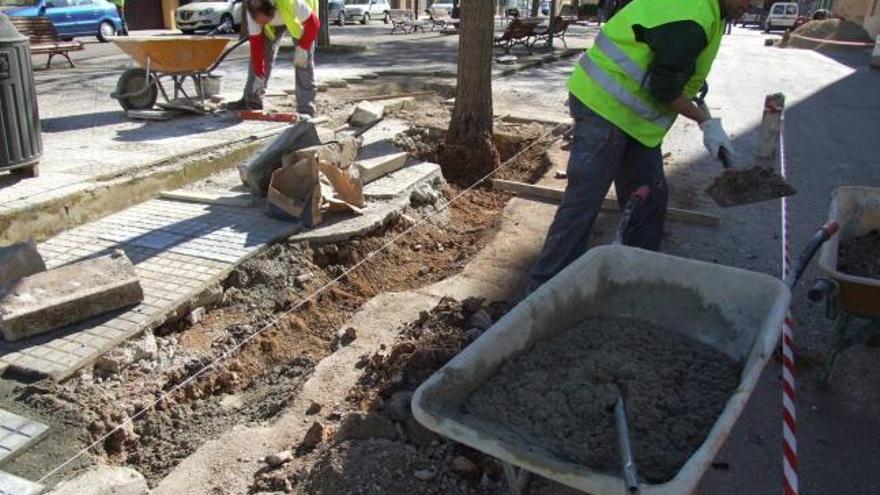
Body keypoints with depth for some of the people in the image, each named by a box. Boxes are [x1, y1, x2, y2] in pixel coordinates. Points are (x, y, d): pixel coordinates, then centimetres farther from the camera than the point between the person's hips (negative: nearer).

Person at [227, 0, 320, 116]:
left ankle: (305, 108, -13)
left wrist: (302, 47, -35)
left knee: (303, 58, -15)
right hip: (275, 21, 3)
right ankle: (251, 100, 4)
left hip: (300, 17, -3)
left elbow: (313, 23, -31)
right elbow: (256, 43, -25)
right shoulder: (254, 12, -32)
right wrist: (259, 75, -25)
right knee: (262, 52, -5)